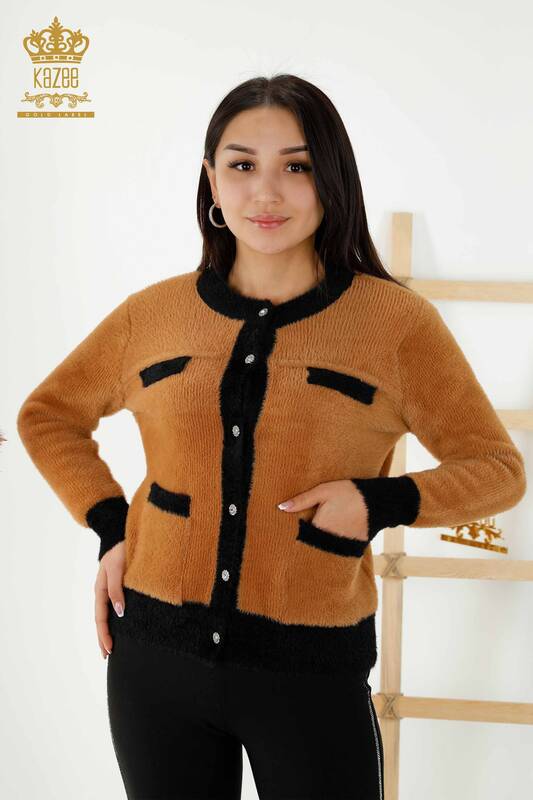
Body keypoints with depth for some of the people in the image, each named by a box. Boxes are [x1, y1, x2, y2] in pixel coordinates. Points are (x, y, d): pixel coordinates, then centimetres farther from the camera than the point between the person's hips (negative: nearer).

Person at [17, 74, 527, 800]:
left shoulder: (396, 321, -7)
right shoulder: (153, 314, 0)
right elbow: (46, 415, 16)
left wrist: (384, 502, -16)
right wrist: (110, 526, 2)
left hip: (314, 666, -2)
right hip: (156, 654, 3)